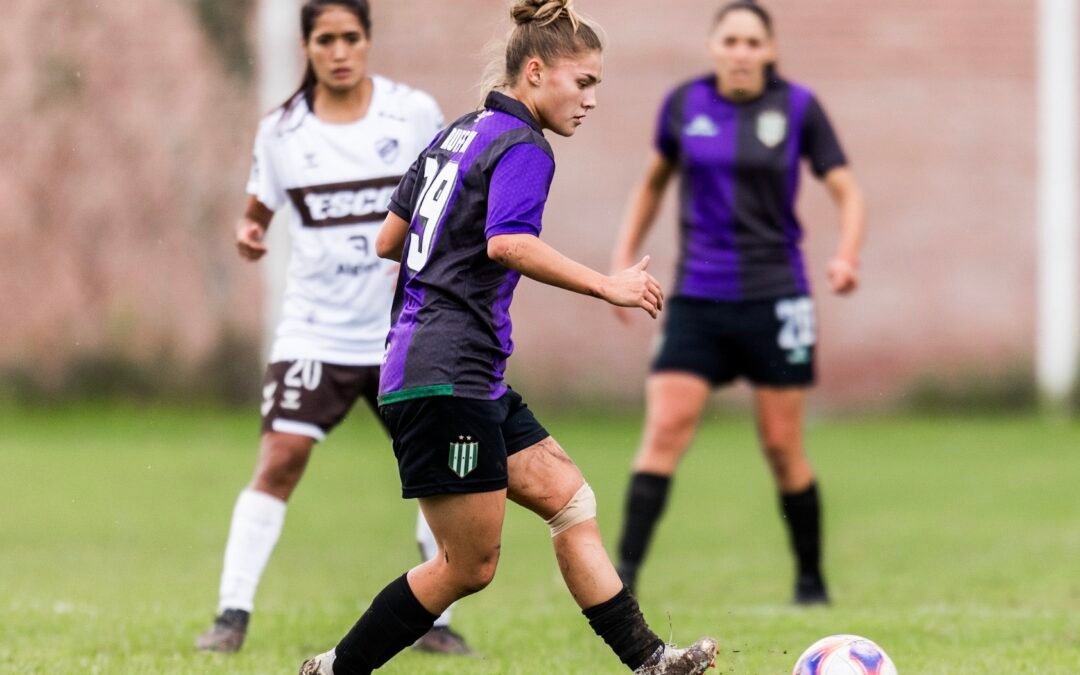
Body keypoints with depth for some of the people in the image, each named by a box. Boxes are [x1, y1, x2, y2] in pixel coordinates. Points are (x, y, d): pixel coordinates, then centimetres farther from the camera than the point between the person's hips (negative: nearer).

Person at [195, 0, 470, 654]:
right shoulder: (281, 130, 1)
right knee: (280, 459, -12)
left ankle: (435, 619, 13)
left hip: (405, 330, 1)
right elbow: (259, 208, 11)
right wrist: (249, 234, -12)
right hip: (316, 328, -1)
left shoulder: (414, 112, -2)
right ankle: (233, 613, -8)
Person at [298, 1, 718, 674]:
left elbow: (388, 240, 22)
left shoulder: (456, 135, 17)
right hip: (447, 382, -10)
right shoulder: (523, 148, -11)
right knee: (469, 567, -3)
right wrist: (607, 286, -25)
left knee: (570, 498, 7)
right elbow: (508, 243, -29)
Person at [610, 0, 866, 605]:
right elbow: (654, 182, 20)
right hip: (697, 298, 2)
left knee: (782, 447, 2)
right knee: (665, 431, -11)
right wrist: (623, 259, 13)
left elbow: (848, 192, -2)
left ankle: (812, 581, 17)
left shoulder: (798, 107, -2)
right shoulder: (685, 104, 4)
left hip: (774, 297, -2)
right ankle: (624, 574, -15)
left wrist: (847, 255, -20)